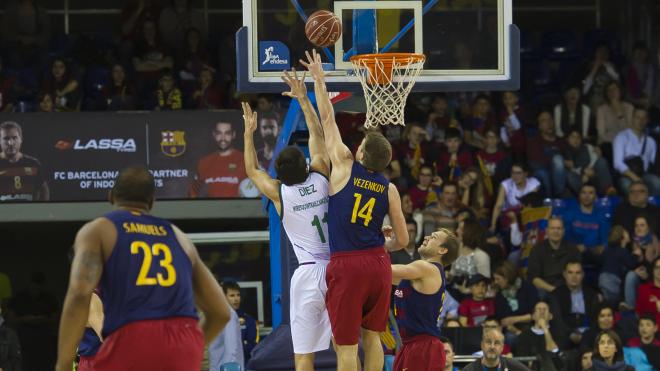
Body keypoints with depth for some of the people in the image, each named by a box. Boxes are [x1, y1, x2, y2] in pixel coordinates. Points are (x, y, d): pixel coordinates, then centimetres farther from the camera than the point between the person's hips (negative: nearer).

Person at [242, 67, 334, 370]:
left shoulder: (278, 193, -2)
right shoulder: (321, 178, 1)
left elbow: (252, 170, 21)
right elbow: (317, 135, 16)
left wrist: (249, 132, 30)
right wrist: (303, 99, 24)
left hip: (308, 273, -2)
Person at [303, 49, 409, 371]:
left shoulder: (345, 168, -2)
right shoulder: (389, 189, 4)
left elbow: (328, 120, 6)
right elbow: (402, 240, 7)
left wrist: (318, 80, 16)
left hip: (346, 266, -4)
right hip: (377, 263, 4)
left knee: (346, 343, -2)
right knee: (371, 335, 15)